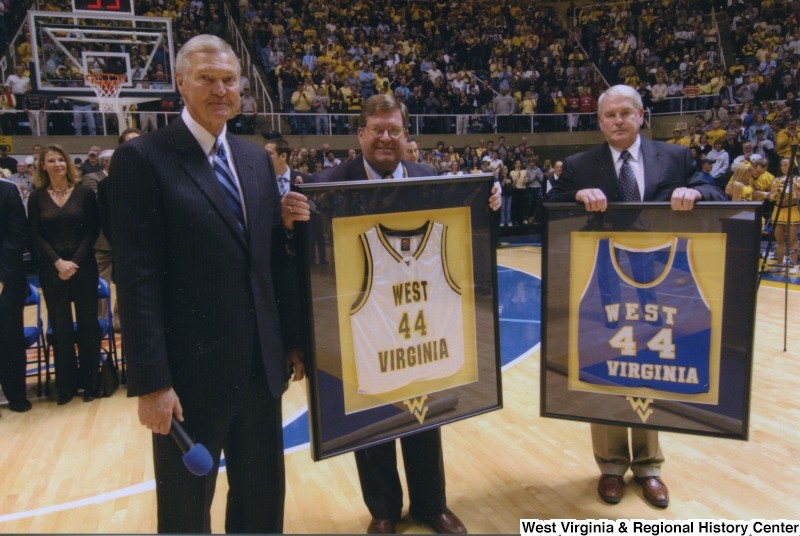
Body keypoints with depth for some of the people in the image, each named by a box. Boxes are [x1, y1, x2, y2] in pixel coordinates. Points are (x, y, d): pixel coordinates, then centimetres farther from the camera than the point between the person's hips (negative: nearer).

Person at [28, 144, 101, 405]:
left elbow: (93, 230, -2)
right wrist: (58, 262, -11)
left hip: (83, 266, -1)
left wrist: (75, 261, -11)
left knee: (88, 324, 3)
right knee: (60, 327, 5)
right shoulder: (36, 197, 6)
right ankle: (66, 384, 16)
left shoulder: (84, 193, 2)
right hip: (52, 270, 1)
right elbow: (36, 236, 2)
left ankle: (89, 382, 14)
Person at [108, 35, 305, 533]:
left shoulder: (257, 159, 9)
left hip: (262, 363, 5)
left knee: (264, 496, 20)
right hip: (191, 370, -5)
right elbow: (137, 279, -14)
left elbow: (276, 256, 10)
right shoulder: (142, 158, -9)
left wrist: (294, 339, 10)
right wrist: (152, 381, -16)